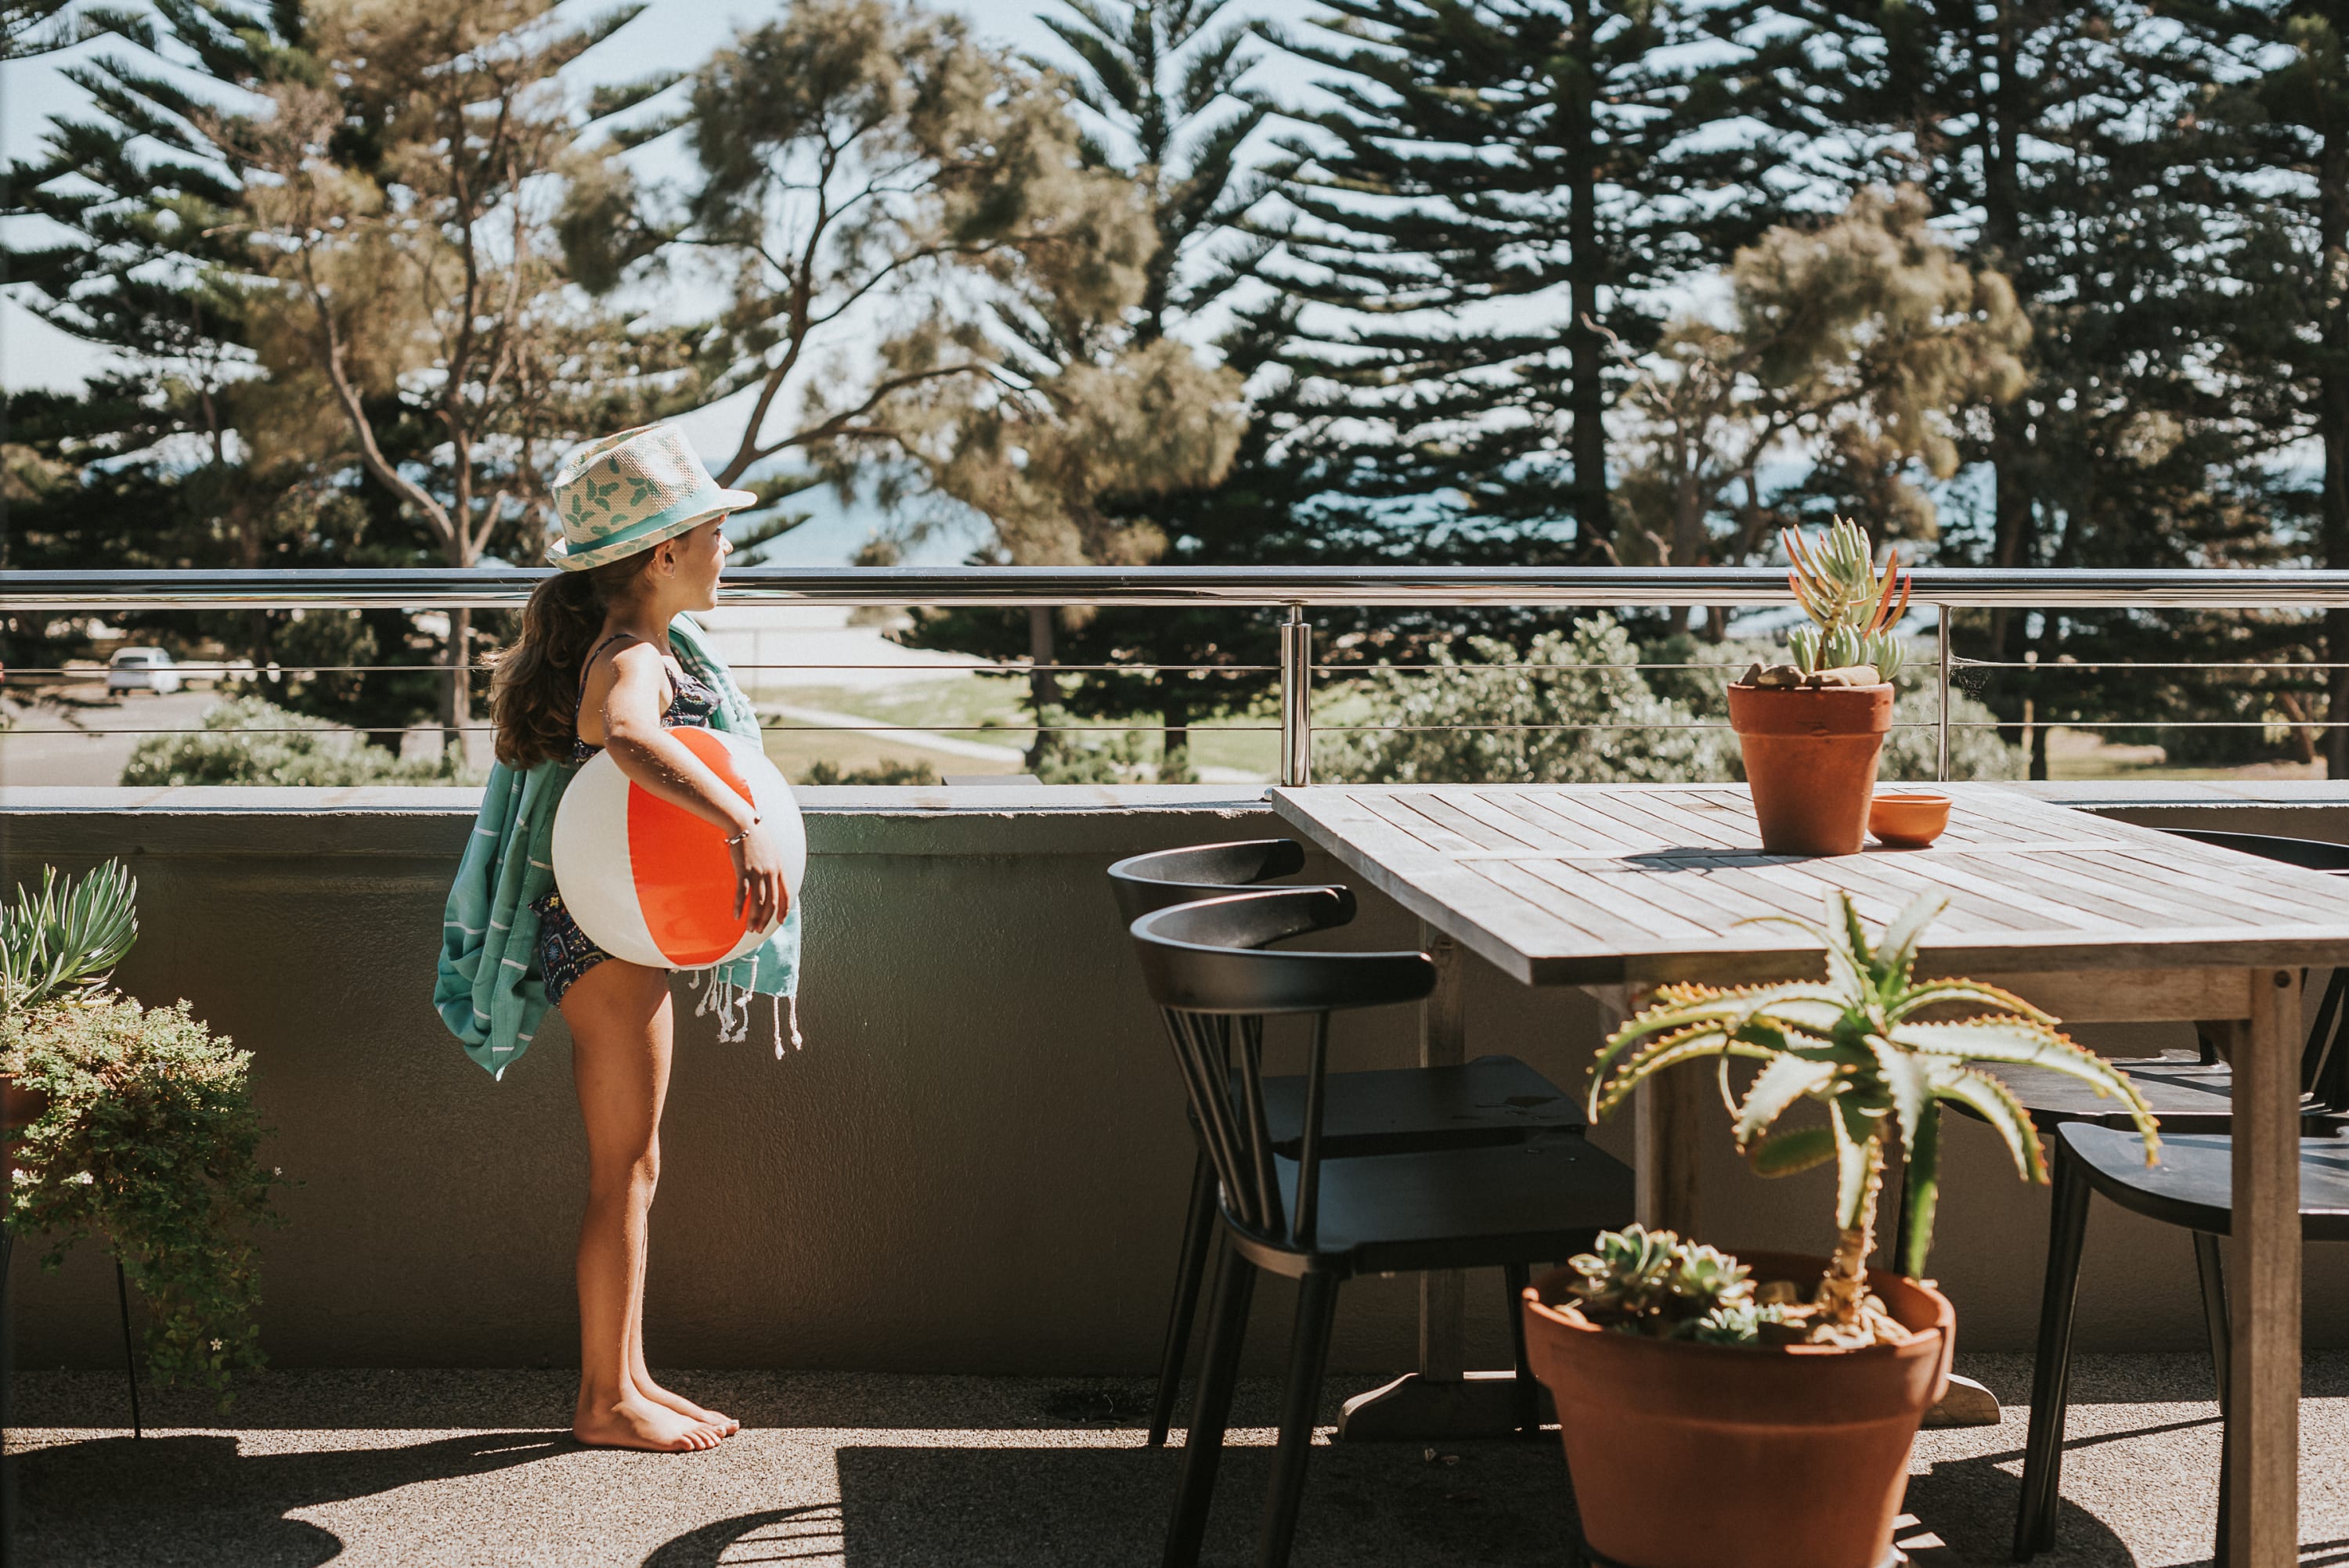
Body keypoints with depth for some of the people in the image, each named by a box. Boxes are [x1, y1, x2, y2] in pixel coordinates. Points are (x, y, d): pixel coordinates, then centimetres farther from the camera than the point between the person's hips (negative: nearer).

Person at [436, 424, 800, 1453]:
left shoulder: (651, 645, 9)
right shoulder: (633, 661, -22)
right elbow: (626, 737, -47)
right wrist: (746, 824, -55)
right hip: (607, 941, -10)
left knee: (629, 1170, 15)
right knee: (625, 1172, 0)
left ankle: (627, 1378, 25)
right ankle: (605, 1400, 11)